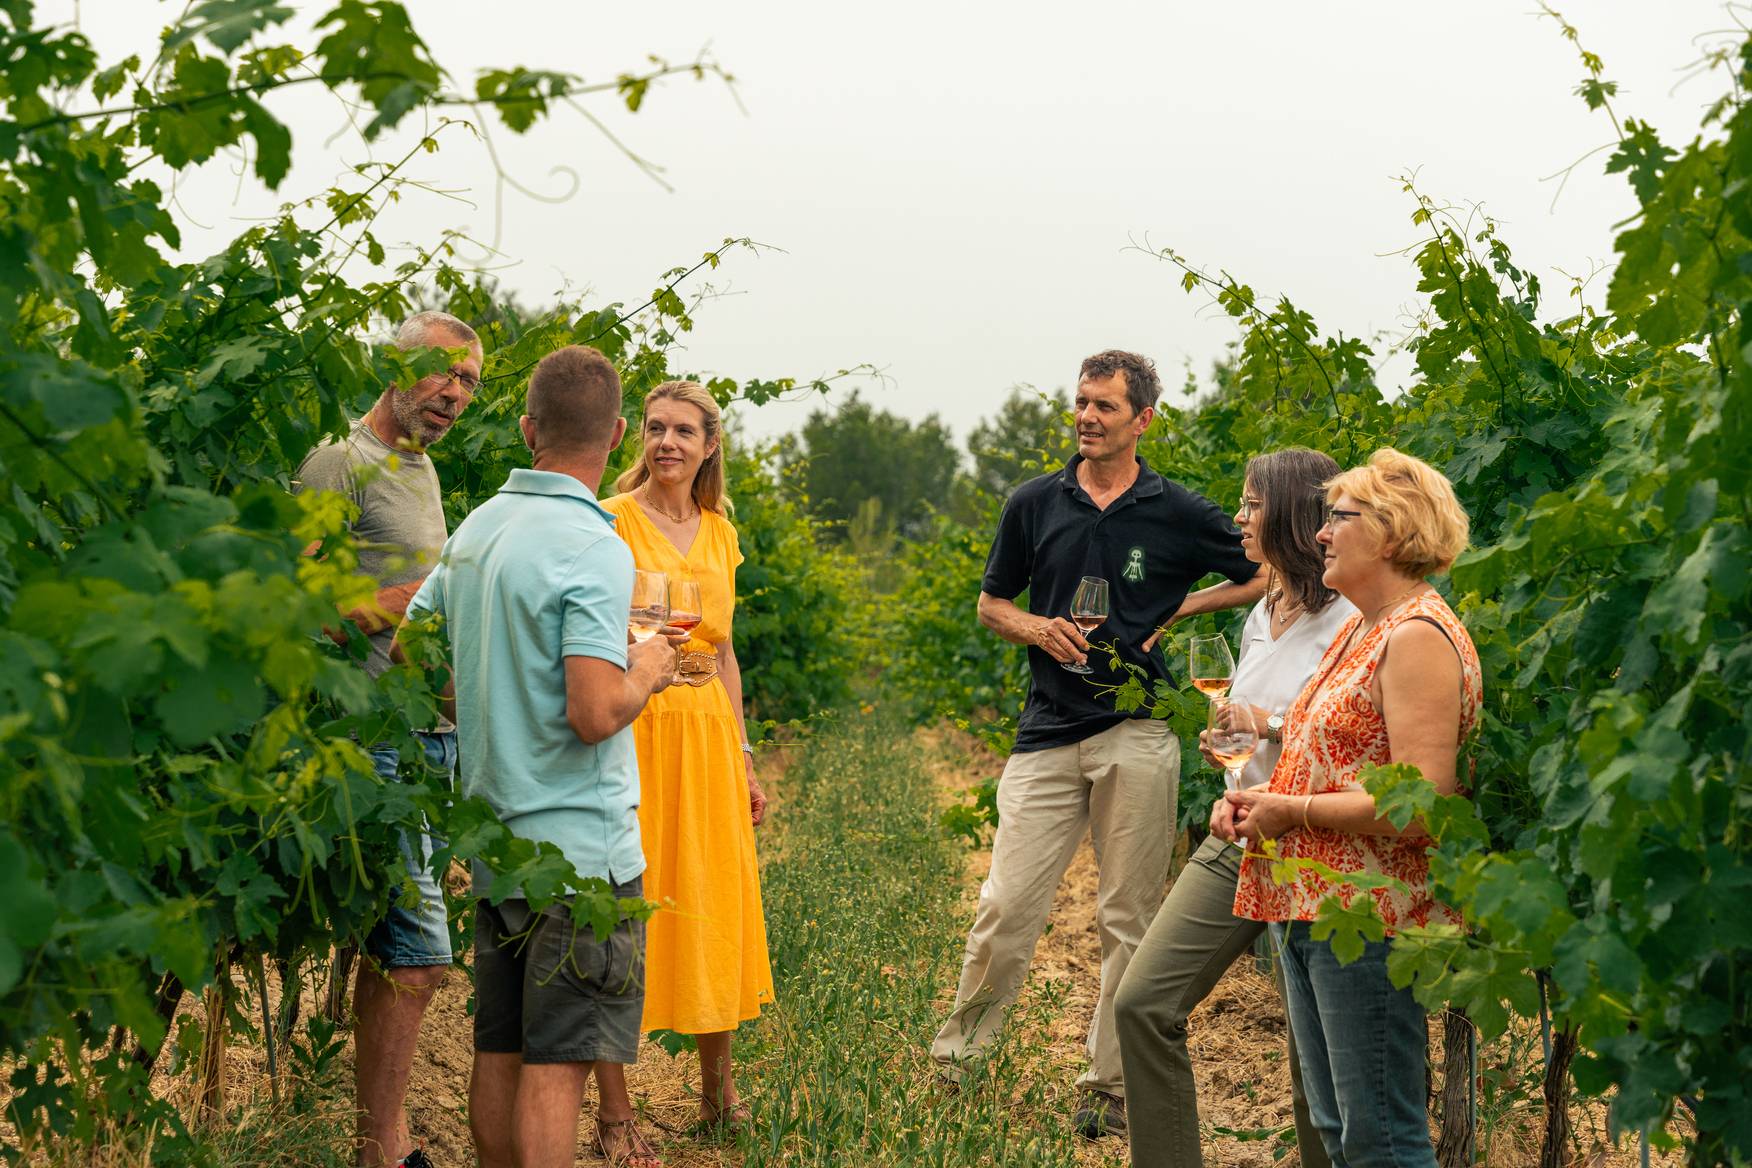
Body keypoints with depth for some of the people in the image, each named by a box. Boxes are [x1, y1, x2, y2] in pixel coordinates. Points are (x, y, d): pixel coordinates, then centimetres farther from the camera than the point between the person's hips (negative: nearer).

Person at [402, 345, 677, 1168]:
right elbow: (595, 714, -24)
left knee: (500, 1053, 14)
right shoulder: (593, 550, -17)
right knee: (559, 1065, -4)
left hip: (497, 837, 8)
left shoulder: (475, 530, 8)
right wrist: (646, 671, -5)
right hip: (580, 844, -8)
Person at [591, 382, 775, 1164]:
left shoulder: (718, 533, 13)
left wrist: (744, 759, 16)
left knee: (714, 908, 10)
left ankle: (717, 1091, 25)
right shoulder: (613, 522, -6)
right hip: (631, 732, -6)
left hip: (707, 733, 6)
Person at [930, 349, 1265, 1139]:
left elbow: (1266, 577, 11)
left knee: (1129, 917, 3)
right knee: (1007, 903, -5)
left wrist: (1180, 610, 1)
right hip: (1048, 732, 1)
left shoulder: (1180, 513, 2)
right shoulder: (1035, 504, 7)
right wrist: (1038, 628, -4)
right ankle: (955, 1054, 11)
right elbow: (990, 603, 17)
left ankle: (1112, 1084, 12)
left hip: (1138, 735, -1)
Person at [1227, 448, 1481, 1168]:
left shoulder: (1417, 637, -14)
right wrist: (1251, 797, 9)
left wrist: (1292, 810, -13)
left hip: (1369, 919, -10)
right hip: (1309, 906, 10)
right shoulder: (1358, 629, 18)